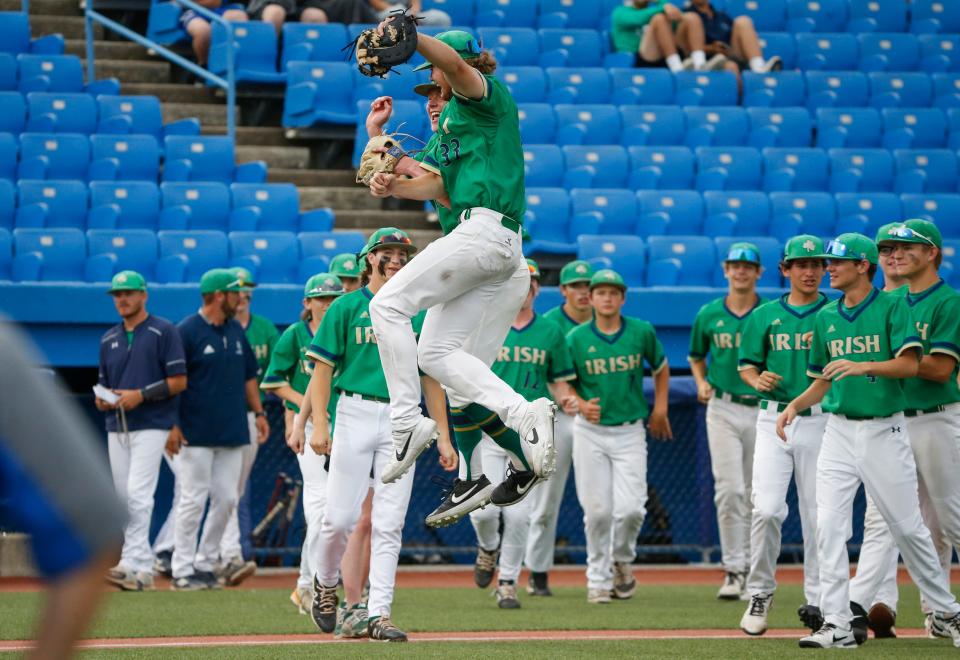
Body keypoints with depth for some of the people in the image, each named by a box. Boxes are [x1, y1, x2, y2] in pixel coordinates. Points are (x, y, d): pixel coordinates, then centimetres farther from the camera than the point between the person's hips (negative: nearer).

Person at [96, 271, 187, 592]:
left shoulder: (163, 331, -2)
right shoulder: (109, 339, 17)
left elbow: (179, 381, -7)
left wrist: (140, 395, -17)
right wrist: (100, 399, -1)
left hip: (150, 425, -7)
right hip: (117, 427, 7)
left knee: (138, 494, -17)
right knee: (124, 499, 6)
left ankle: (132, 564, -23)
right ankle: (143, 569, 12)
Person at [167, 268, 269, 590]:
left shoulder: (236, 331, 13)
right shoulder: (187, 331, -8)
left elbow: (248, 375, 22)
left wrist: (258, 411, 13)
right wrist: (172, 425, -15)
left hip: (233, 431, 7)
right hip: (197, 433, -7)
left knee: (226, 500, 5)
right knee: (193, 501, -5)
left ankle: (205, 564, 16)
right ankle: (183, 571, 2)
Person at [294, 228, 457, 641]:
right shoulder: (346, 307, 5)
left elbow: (431, 378, 14)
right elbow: (322, 370, 2)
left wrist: (443, 436, 9)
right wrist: (318, 423, -10)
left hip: (401, 421, 2)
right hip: (354, 415, -2)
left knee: (389, 524, -2)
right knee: (340, 517, -5)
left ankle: (378, 614, -1)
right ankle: (325, 585, 22)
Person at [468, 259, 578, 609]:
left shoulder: (551, 332, 9)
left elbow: (559, 382, 13)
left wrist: (566, 399, -8)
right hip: (487, 431, 0)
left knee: (518, 514, -4)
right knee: (484, 509, -8)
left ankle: (508, 582, 11)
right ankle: (488, 548, 26)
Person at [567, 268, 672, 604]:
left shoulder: (642, 332, 1)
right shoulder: (576, 338, -2)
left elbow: (661, 368, 16)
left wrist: (660, 408, 7)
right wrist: (581, 405, -13)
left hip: (630, 432, 0)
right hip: (589, 432, 0)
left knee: (630, 508, -11)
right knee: (597, 510, -1)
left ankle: (622, 561, 18)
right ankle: (598, 578, 14)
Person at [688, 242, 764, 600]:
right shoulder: (709, 314, 7)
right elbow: (697, 356, 21)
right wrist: (702, 383, 3)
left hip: (762, 410, 0)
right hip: (723, 409, 0)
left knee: (756, 494, 6)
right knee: (729, 489, -10)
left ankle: (751, 566, 15)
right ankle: (733, 568, -8)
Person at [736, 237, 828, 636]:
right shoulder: (764, 316, 10)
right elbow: (746, 365, 13)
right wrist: (757, 379, -9)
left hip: (821, 421, -1)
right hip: (773, 420, 1)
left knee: (818, 515, 0)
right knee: (766, 509, -10)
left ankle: (818, 602, 7)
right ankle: (760, 594, 6)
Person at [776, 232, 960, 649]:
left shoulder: (892, 306, -5)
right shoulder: (826, 317, 10)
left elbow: (909, 364, -16)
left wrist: (864, 366, -30)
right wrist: (796, 405, -1)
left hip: (884, 431, -4)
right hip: (838, 431, 4)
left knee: (908, 527, 3)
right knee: (828, 526, -7)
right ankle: (837, 625, -5)